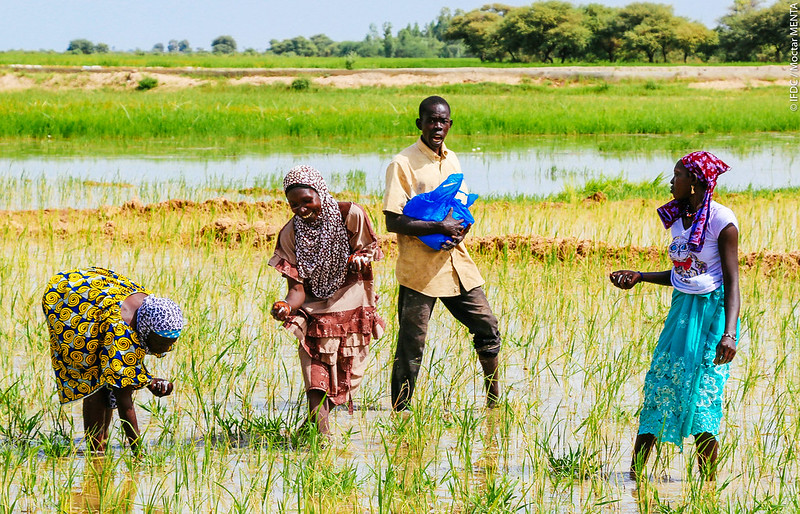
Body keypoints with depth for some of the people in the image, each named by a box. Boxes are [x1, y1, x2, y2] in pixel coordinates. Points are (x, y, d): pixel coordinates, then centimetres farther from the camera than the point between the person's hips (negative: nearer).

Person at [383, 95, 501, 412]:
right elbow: (393, 221, -15)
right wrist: (440, 227, -19)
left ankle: (494, 400, 24)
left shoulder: (452, 161, 12)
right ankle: (400, 411, 8)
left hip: (455, 263, 6)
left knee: (488, 329, 9)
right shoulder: (403, 164, -10)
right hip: (419, 269, -6)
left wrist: (460, 229, -4)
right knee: (411, 345, -3)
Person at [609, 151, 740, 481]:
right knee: (658, 386, 6)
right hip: (681, 309, 7)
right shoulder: (679, 217, 8)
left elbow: (731, 281, -19)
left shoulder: (721, 220, -15)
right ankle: (635, 473, 13)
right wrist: (639, 277, 13)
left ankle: (708, 482, 2)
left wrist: (729, 334, -28)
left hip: (712, 312, -7)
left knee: (701, 396, -8)